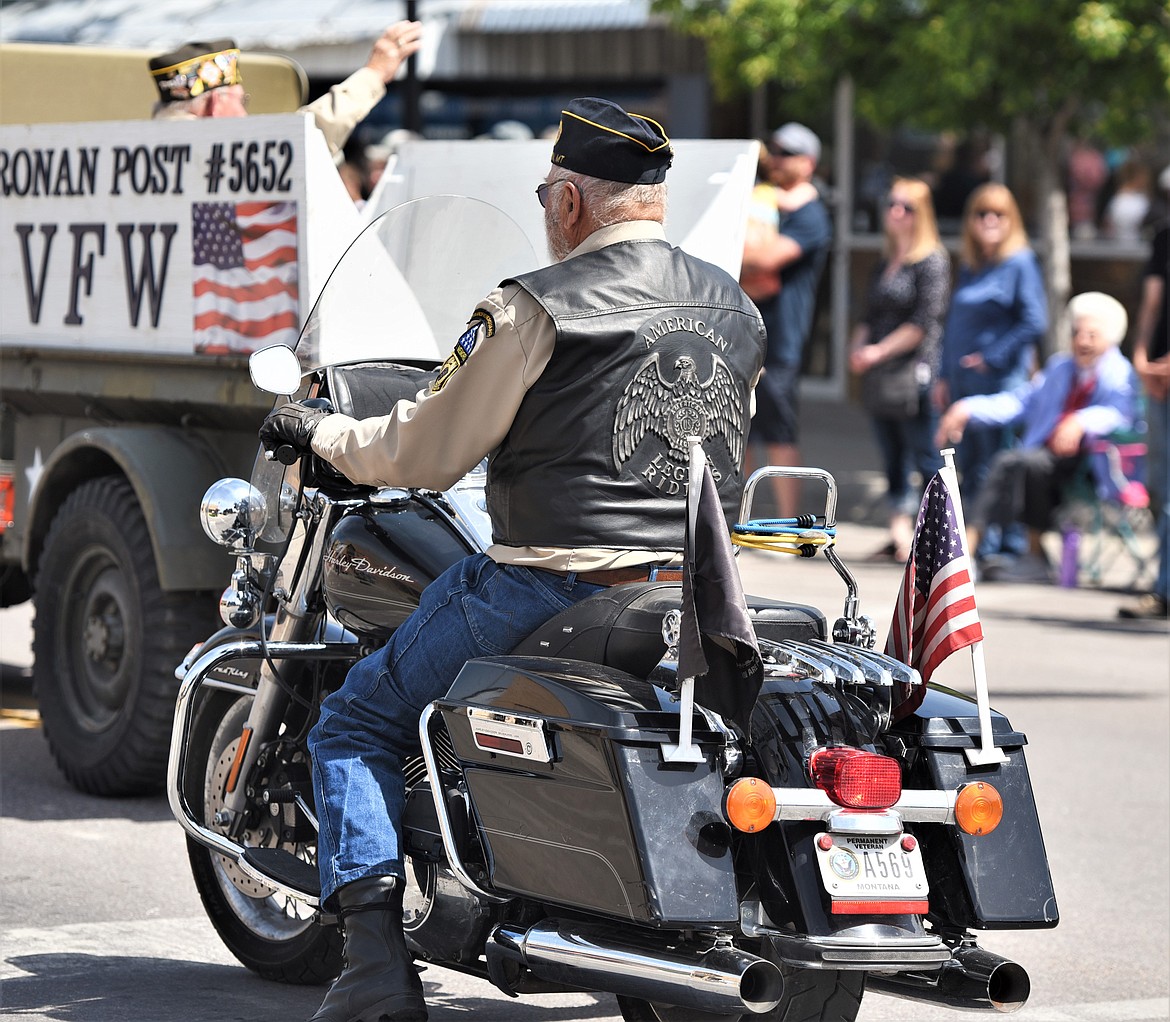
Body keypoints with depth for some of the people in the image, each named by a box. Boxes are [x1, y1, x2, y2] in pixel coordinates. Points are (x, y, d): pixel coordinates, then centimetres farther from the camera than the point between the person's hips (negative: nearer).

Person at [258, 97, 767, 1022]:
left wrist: (321, 430, 12)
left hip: (549, 588, -7)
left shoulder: (537, 309, -10)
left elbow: (424, 453, -5)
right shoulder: (736, 310, 10)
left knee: (358, 720, 7)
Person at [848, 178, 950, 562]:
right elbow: (870, 314, 22)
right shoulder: (885, 264, 18)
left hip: (914, 374, -8)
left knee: (926, 459, -7)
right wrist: (857, 346, 2)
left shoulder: (932, 261, -6)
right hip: (880, 378, 8)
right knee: (893, 460, 9)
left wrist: (880, 351, -12)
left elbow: (926, 322, -13)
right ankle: (900, 536, 12)